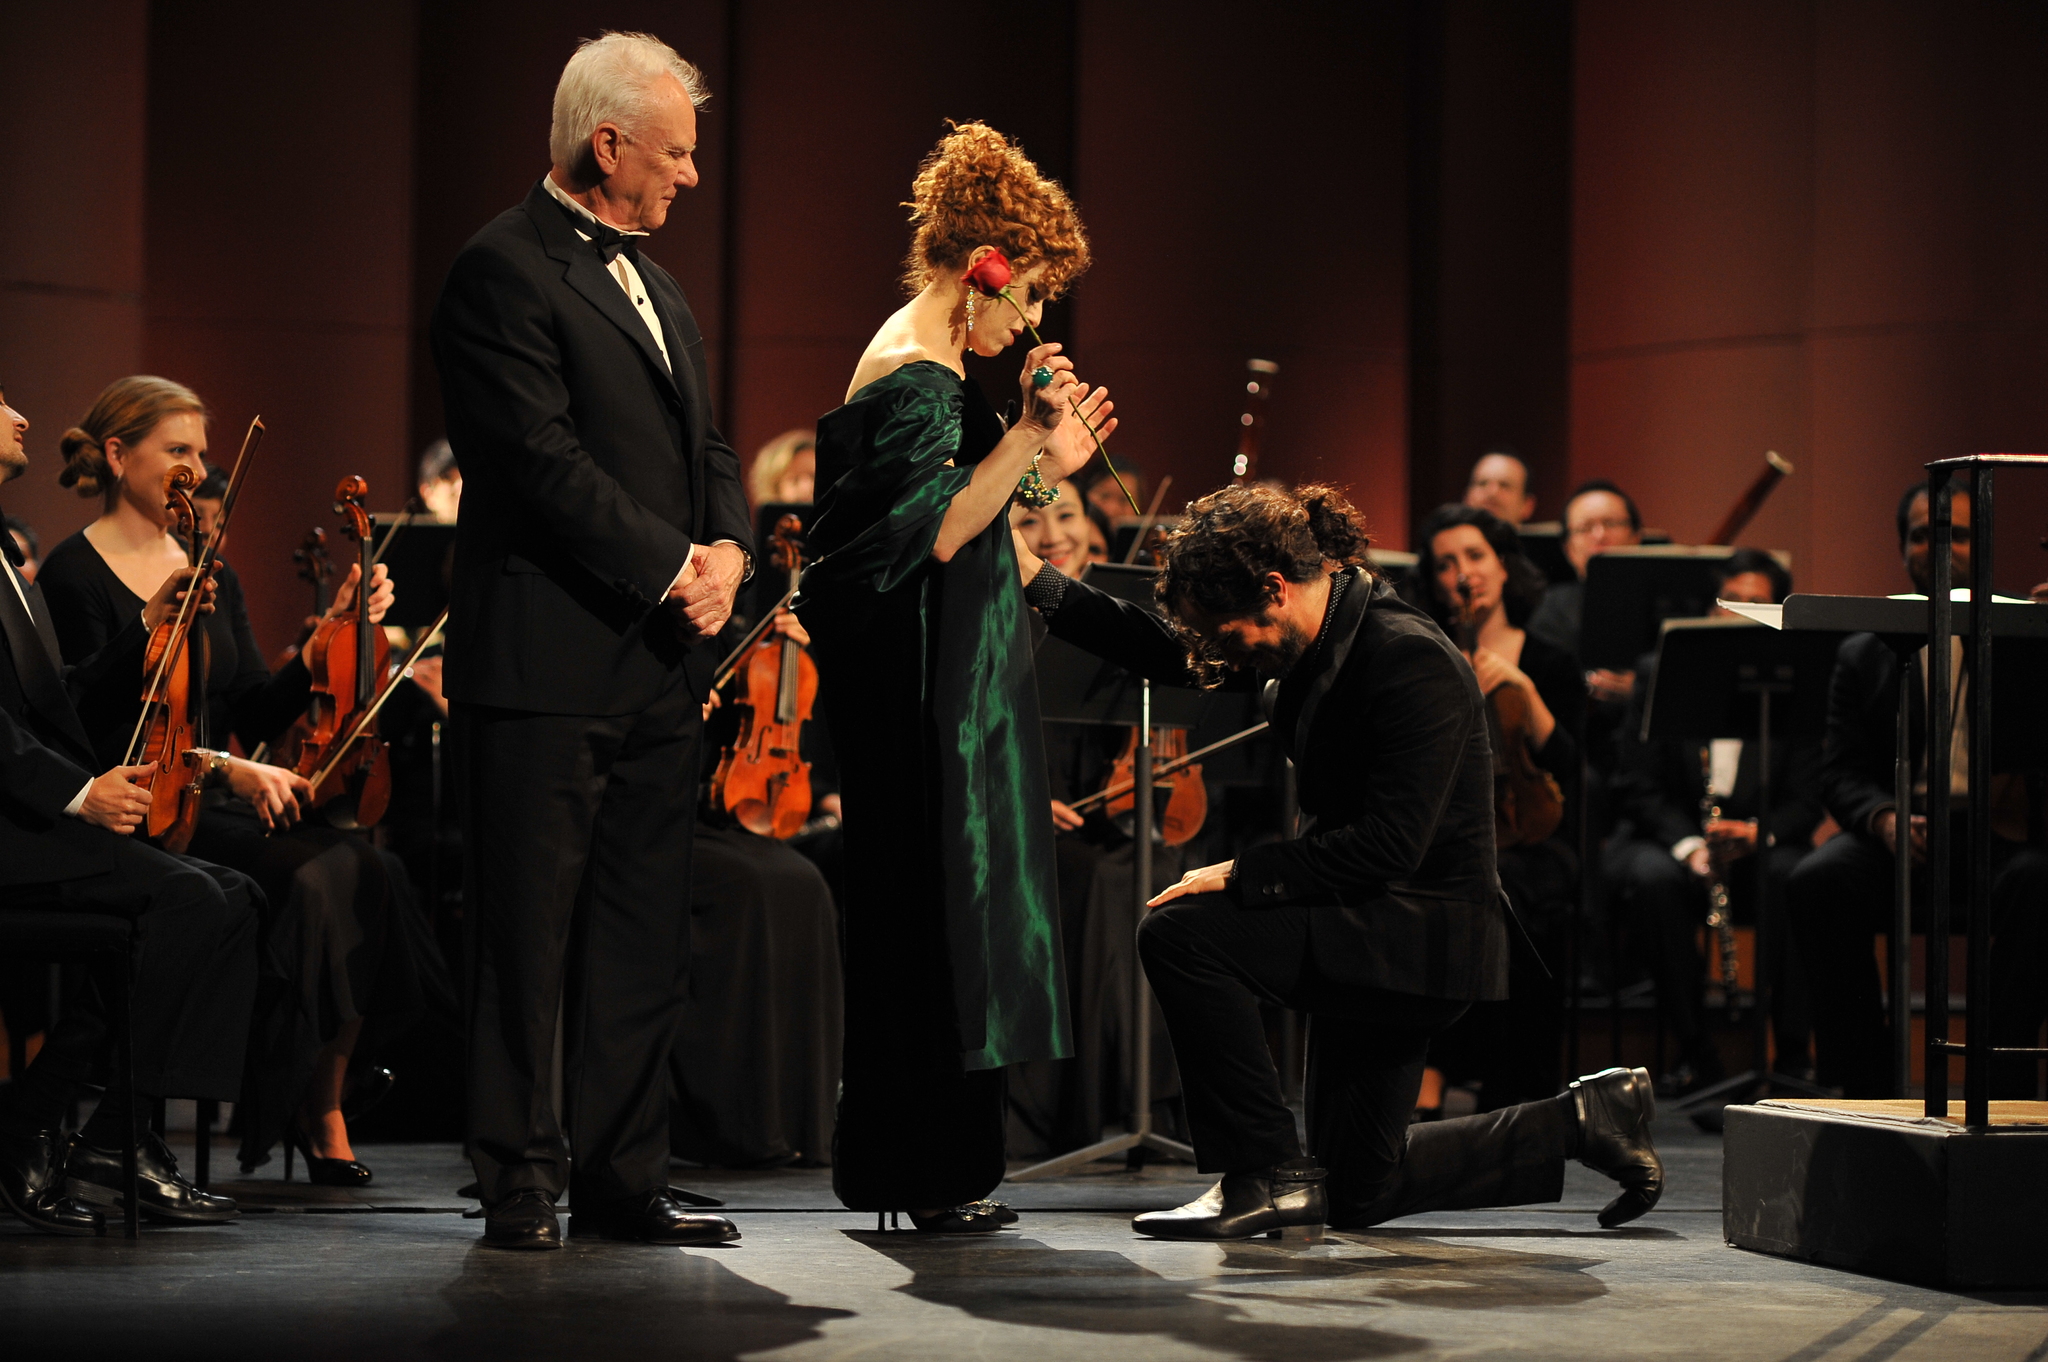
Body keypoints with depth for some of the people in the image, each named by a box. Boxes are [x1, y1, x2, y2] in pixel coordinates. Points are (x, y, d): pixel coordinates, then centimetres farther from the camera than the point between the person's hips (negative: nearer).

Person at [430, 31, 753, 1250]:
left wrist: (728, 549, -1)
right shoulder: (506, 270, -9)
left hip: (657, 663, 9)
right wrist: (671, 567, -14)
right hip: (548, 659, -8)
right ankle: (521, 1182, 5)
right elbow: (547, 462, -17)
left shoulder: (651, 280, 20)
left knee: (643, 940, 9)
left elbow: (706, 443, 19)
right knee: (529, 934, -1)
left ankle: (622, 1179, 15)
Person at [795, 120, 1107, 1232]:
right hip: (923, 689, -11)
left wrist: (1043, 465, 14)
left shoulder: (920, 365, 17)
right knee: (929, 908, -6)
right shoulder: (918, 377, -15)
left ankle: (932, 1168, 17)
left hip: (934, 685, 11)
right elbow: (933, 536, -22)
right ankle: (920, 1176, 0)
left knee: (928, 913, 12)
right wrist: (1026, 437, -23)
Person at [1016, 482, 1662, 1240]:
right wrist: (1037, 585, 2)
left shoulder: (1412, 662, -22)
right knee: (1359, 1192, 16)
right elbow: (1165, 656, 11)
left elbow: (1387, 848, -28)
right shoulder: (1326, 636, 4)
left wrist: (1241, 876, -24)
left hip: (1426, 938, -10)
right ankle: (1584, 1120, 25)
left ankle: (1270, 1175, -15)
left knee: (1180, 935, -23)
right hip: (1375, 930, 10)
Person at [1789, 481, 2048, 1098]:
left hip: (1997, 827, -1)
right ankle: (1866, 1083, -22)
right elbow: (1841, 772, 7)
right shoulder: (1864, 654, 16)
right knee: (1816, 883, -29)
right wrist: (1886, 820, -16)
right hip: (1899, 832, 1)